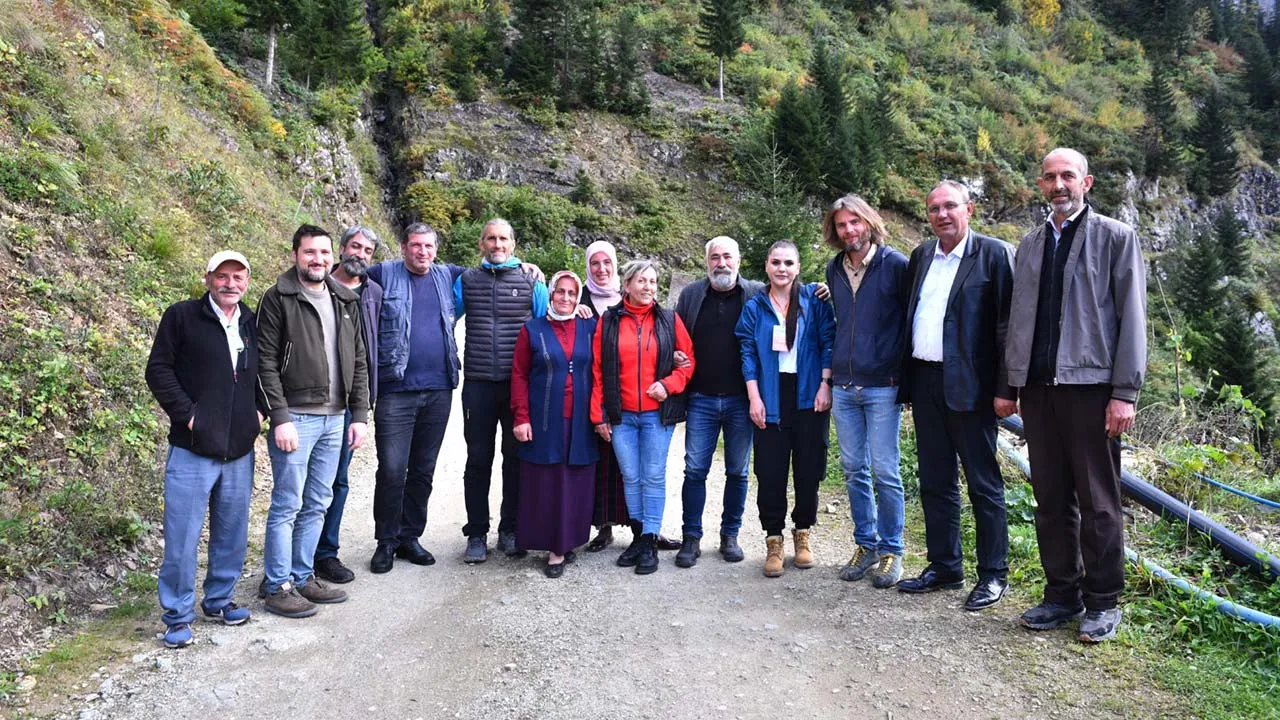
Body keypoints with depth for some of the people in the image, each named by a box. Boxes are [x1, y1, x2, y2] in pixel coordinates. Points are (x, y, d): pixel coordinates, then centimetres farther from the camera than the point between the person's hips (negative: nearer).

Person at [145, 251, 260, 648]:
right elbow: (158, 369, -5)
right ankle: (178, 616, 16)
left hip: (239, 451, 5)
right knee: (182, 538, 2)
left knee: (231, 534, 14)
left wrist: (259, 409, 6)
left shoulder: (252, 323, 9)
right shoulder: (182, 316, -4)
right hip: (192, 449, -4)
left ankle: (219, 599, 31)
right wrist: (186, 413, -12)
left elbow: (264, 372, 20)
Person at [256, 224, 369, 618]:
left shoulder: (346, 301, 13)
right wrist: (280, 418, -15)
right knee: (287, 505, -1)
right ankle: (277, 585, 10)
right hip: (295, 418, -6)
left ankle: (303, 576, 24)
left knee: (317, 505, 12)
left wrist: (359, 415, 7)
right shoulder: (278, 299, -4)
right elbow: (266, 363, -9)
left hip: (334, 419, 6)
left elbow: (358, 362, 14)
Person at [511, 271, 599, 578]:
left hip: (580, 423, 2)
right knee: (545, 484, 1)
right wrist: (521, 418, -6)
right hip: (544, 422, -2)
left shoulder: (590, 328, 8)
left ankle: (565, 543, 17)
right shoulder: (532, 330, 4)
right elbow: (519, 376, 2)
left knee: (576, 483, 4)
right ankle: (554, 548, 10)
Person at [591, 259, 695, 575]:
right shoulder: (609, 321, 4)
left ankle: (650, 543, 11)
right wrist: (599, 415, 1)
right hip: (621, 415, 1)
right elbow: (598, 371, 4)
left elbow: (688, 361, 7)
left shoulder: (669, 320, 3)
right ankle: (639, 536, 21)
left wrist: (669, 384, -11)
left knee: (653, 478, 3)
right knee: (630, 478, 8)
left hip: (657, 414, -1)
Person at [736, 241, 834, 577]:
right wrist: (754, 397, -5)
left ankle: (803, 534, 22)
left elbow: (829, 342, 1)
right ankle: (774, 540, 11)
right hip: (770, 398, 1)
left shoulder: (814, 300, 3)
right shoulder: (755, 307, 6)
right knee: (770, 470, 0)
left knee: (808, 467, 5)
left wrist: (825, 385, -7)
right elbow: (748, 352, 3)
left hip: (808, 395, -1)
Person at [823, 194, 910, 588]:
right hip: (843, 386, 5)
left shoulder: (895, 264, -6)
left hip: (882, 386, -5)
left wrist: (907, 376, -5)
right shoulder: (834, 269, 11)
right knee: (853, 469, 9)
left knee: (884, 471, -1)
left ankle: (891, 549, 12)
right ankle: (865, 544, 21)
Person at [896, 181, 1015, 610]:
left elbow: (1008, 325, -8)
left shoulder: (993, 254, -4)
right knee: (935, 482, 13)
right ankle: (944, 567, 24)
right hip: (925, 382, 6)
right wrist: (906, 383, 11)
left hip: (968, 386, -6)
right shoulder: (921, 257, 14)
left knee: (984, 484, 3)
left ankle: (993, 575, 14)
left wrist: (1005, 388, -13)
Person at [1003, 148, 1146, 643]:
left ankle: (1103, 602, 15)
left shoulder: (1116, 238, 1)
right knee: (1050, 500, 10)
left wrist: (1125, 393, -10)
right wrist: (1009, 384, 10)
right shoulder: (1030, 244, 15)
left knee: (1097, 502, 2)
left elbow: (1132, 319, -4)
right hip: (1038, 387, 5)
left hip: (1090, 386, -4)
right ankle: (1062, 595, 21)